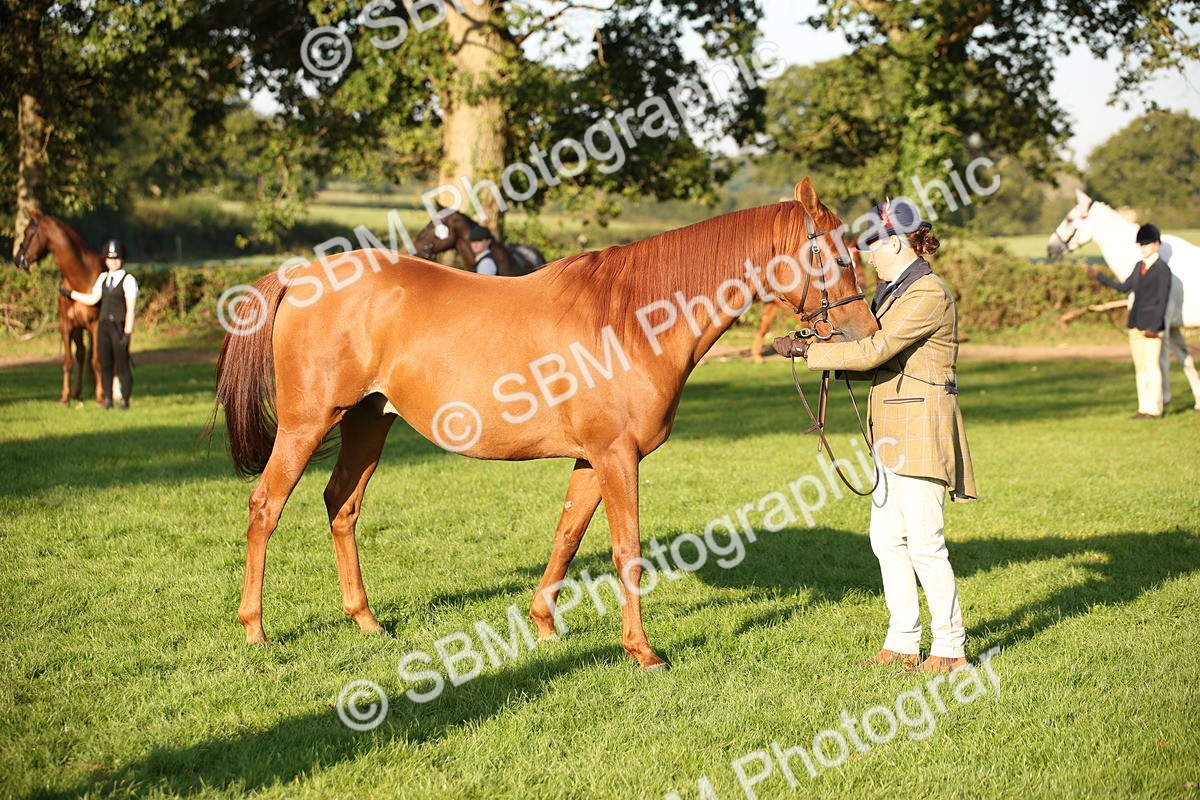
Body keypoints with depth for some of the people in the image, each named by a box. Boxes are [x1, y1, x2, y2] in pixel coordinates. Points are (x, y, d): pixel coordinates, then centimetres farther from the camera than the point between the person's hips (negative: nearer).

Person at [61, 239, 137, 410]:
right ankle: (107, 399, 14)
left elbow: (130, 309, -10)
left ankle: (125, 400, 3)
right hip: (104, 325, 6)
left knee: (122, 364, -3)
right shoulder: (103, 278, 12)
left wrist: (127, 332, -15)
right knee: (105, 364, 7)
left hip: (119, 327, -6)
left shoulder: (128, 280, -6)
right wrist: (70, 294, 14)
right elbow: (92, 299, 12)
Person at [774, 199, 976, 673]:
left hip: (921, 429, -10)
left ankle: (950, 647, 3)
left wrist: (809, 351, -13)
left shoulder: (928, 295, -15)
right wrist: (827, 352, 2)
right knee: (887, 538, 11)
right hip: (892, 432, 10)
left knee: (924, 542, -6)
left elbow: (874, 352, -20)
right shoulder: (893, 291, 16)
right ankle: (903, 642, 18)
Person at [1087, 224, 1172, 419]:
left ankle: (1155, 409, -1)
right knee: (1140, 368, 10)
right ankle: (1144, 408, 16)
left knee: (1152, 366, -5)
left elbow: (1162, 301, -13)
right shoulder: (1139, 266, 13)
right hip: (1136, 325, 8)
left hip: (1151, 326, -8)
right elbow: (1124, 286, 22)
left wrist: (1154, 327, -18)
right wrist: (1098, 277, 21)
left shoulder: (1162, 269, -9)